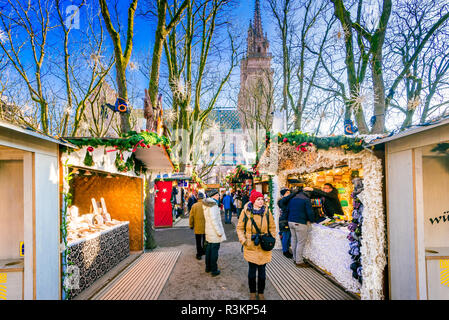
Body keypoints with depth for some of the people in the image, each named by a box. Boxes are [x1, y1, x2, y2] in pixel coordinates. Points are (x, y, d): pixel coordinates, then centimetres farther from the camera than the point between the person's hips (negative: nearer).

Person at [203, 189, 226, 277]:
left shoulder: (206, 205, 8)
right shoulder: (213, 205, -21)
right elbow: (214, 220, -24)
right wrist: (219, 232, -19)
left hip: (208, 231, 9)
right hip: (214, 232, -9)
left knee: (208, 249, 18)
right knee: (214, 250, 1)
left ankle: (208, 267, 31)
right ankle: (214, 270, 9)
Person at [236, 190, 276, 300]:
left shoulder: (267, 212, -1)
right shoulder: (245, 212, -6)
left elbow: (272, 228, 9)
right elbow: (239, 228, 2)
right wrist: (243, 240, -8)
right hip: (250, 247, -1)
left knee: (262, 270, 9)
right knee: (252, 270, 7)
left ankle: (261, 292, 28)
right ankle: (252, 292, 27)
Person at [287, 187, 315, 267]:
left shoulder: (292, 199, 14)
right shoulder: (306, 200, -7)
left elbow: (288, 210, 20)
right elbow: (310, 212, -11)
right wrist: (312, 220, 5)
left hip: (291, 221, 7)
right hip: (300, 223, -7)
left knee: (294, 240, 15)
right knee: (301, 242, -1)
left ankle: (295, 258, 25)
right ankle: (299, 262, 3)